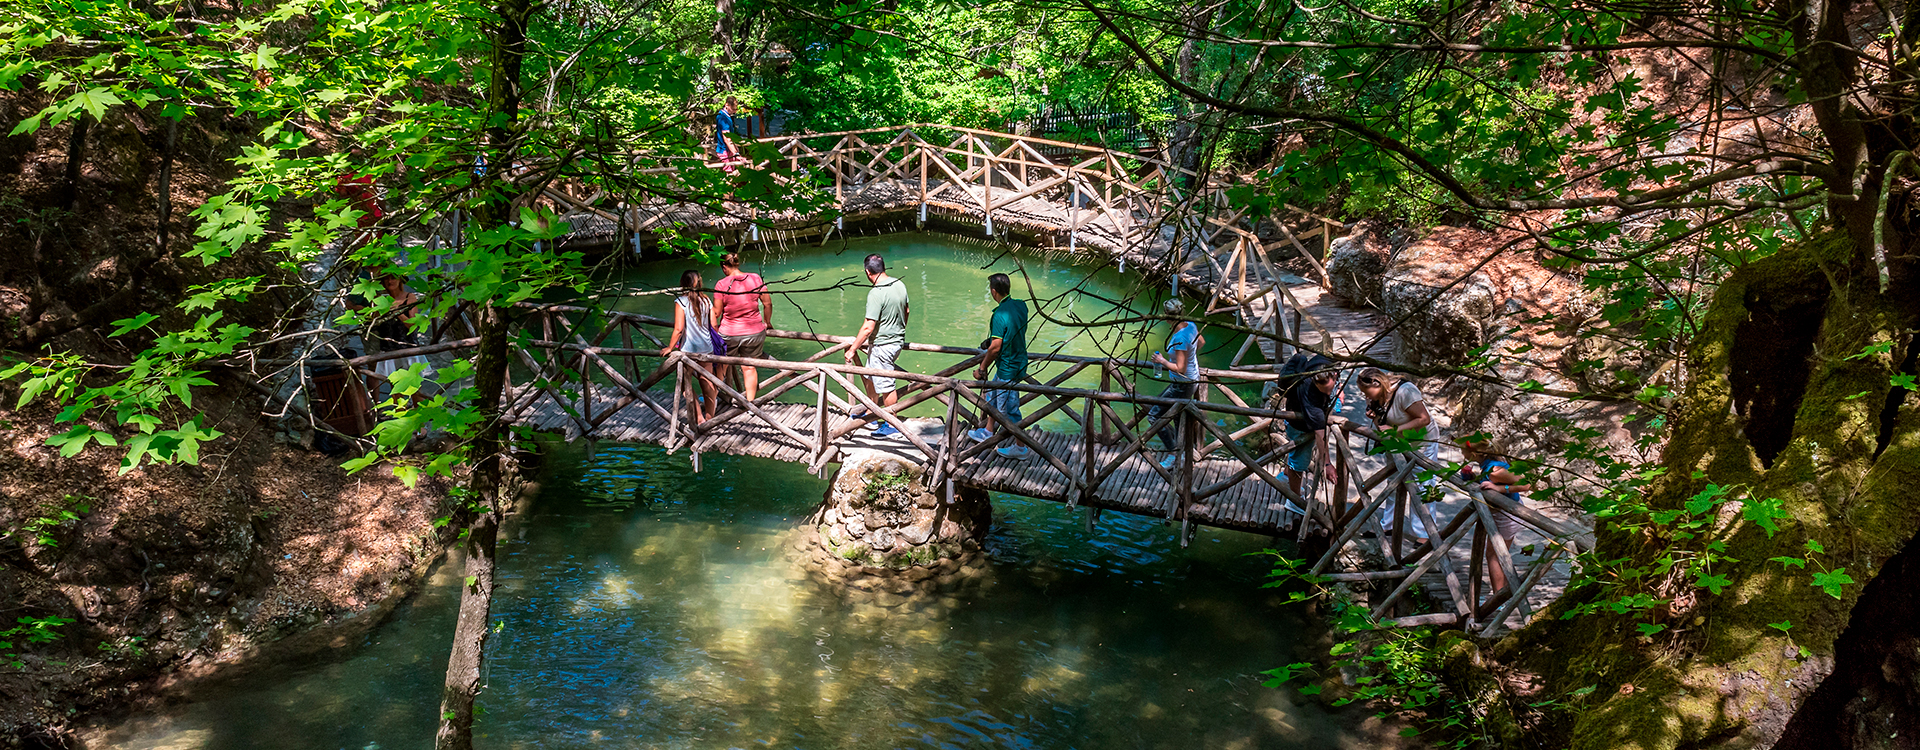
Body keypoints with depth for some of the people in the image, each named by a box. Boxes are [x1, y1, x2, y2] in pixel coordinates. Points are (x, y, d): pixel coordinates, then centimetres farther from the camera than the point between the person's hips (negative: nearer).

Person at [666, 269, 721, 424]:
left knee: (686, 384, 6)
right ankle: (709, 416, 24)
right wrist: (714, 343, 21)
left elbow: (678, 329, -19)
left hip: (688, 348, -5)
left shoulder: (681, 302, -13)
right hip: (706, 347, 5)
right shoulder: (706, 300, 1)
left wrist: (670, 348, -9)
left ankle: (699, 419, 0)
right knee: (707, 382, 14)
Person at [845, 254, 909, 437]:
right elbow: (906, 312, 14)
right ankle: (870, 412, 38)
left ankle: (892, 425, 16)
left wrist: (852, 349, -18)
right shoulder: (900, 285, 0)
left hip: (882, 345, -9)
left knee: (885, 385, 4)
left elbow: (868, 327, -26)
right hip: (897, 340, 9)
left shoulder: (876, 294, -25)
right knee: (871, 378, 24)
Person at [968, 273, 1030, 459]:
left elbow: (995, 347, -26)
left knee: (1008, 408, 5)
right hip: (1019, 360, 9)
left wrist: (981, 368, -12)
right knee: (992, 394, 26)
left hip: (1008, 369, -9)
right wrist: (988, 353, 21)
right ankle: (988, 432, 41)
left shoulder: (1000, 315, -27)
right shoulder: (1020, 306, -1)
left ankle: (1021, 447, 17)